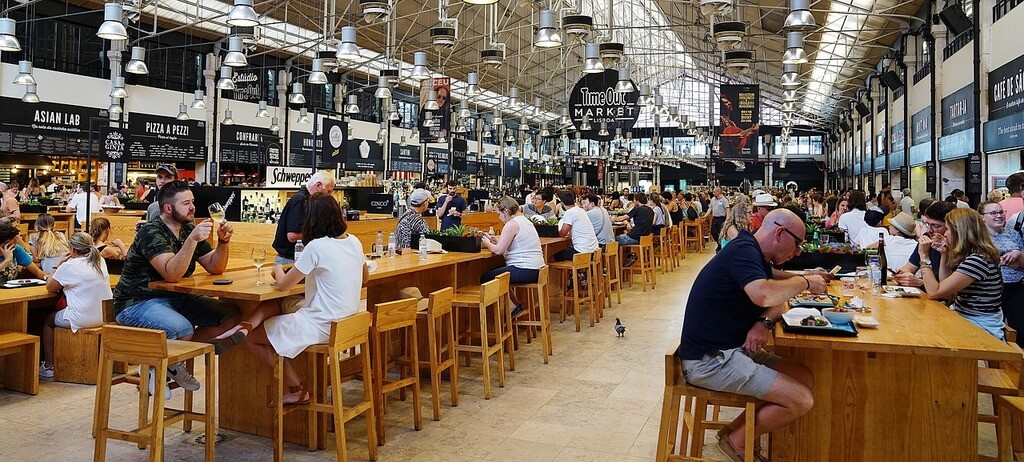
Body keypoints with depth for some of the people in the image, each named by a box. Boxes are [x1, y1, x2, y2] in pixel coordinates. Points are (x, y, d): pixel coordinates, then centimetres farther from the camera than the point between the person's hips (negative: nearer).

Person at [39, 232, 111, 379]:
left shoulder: (68, 266, -12)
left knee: (48, 320, 22)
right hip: (104, 316, 7)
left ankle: (48, 366, 25)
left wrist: (59, 263, 5)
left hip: (83, 319, -7)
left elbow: (50, 287, 3)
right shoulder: (101, 262, 6)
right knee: (59, 313, 32)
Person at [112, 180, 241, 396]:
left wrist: (223, 242, -12)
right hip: (137, 303, -8)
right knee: (182, 329, -37)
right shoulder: (151, 233, -18)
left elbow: (215, 268, 5)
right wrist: (192, 239, -41)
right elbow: (172, 275, -32)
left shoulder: (189, 230, 6)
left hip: (175, 298, 8)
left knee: (230, 315, -9)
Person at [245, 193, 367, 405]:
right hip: (346, 322, 9)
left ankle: (296, 389, 9)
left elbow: (283, 285, -12)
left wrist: (278, 269, 11)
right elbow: (365, 278, 21)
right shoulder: (354, 242, 3)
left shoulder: (316, 247, -19)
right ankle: (297, 388, 26)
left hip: (323, 326, -8)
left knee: (253, 337, 5)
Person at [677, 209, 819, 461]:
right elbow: (763, 295, -35)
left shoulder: (757, 257, 15)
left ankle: (737, 429, 11)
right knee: (801, 400, -14)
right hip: (709, 360, -11)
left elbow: (778, 298, 16)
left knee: (806, 378, 5)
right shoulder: (743, 250, -18)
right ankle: (736, 440, 7)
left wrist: (765, 322, -8)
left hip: (734, 348, 11)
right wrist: (805, 282, -16)